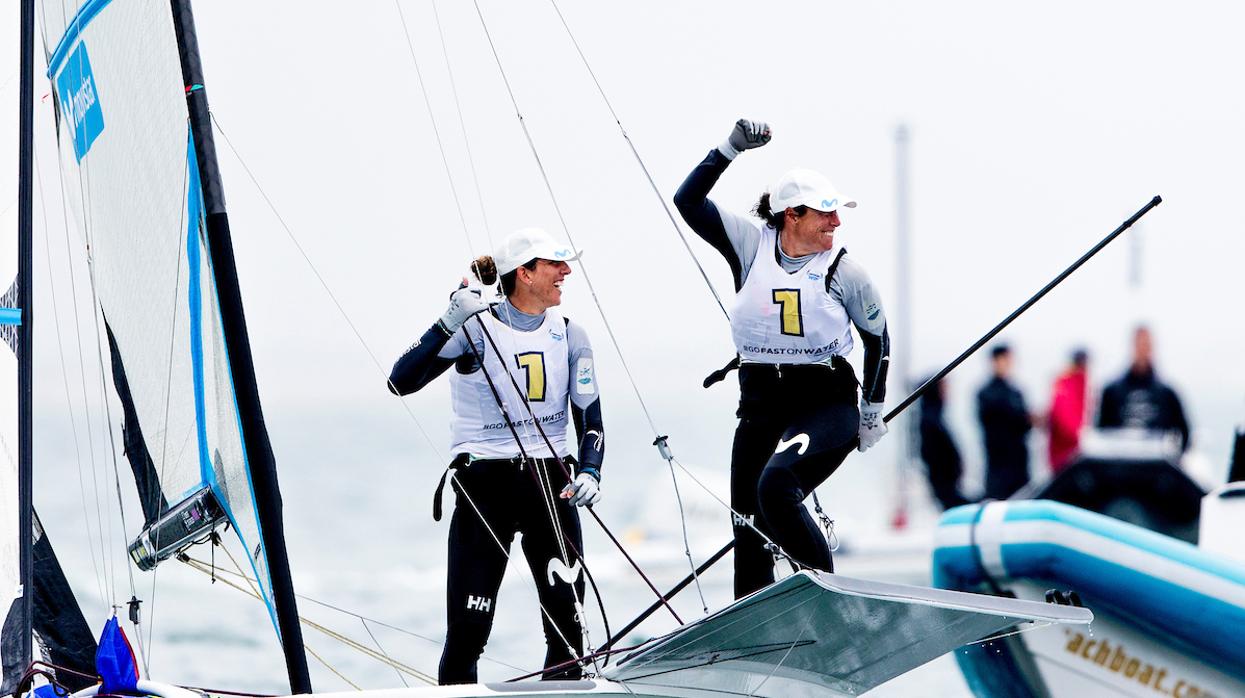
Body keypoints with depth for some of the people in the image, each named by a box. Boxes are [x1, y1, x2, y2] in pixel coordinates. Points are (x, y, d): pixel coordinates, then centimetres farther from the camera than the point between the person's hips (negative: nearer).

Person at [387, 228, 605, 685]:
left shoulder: (568, 336, 7)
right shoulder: (477, 328, -8)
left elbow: (590, 418, 10)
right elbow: (401, 382, -18)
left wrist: (589, 473, -10)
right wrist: (448, 324, -31)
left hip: (550, 484, 4)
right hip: (484, 487, -4)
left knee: (567, 621, -3)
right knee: (468, 628, -7)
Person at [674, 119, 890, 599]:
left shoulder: (844, 271, -3)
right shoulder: (752, 243, 1)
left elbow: (876, 337, 10)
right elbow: (689, 202, -3)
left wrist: (872, 412, 13)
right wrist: (730, 149, -12)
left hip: (826, 405, -4)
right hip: (761, 405, 4)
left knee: (776, 485, -29)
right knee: (748, 523, 2)